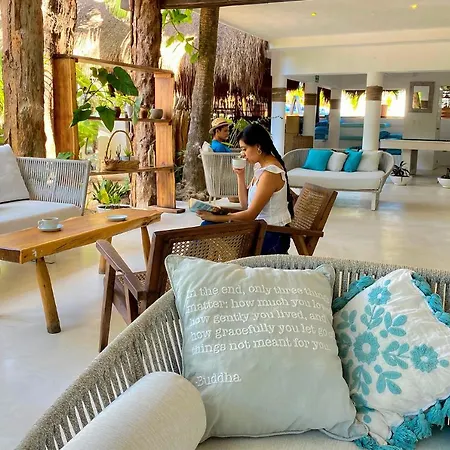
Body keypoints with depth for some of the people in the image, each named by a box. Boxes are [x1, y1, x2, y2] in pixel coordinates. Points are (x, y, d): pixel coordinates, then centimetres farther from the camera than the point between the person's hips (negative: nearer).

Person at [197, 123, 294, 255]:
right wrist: (240, 176, -1)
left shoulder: (270, 172, -20)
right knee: (208, 226, 3)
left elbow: (251, 214, -21)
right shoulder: (261, 166, 8)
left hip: (271, 236, -9)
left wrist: (215, 217, -18)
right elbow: (245, 204, 9)